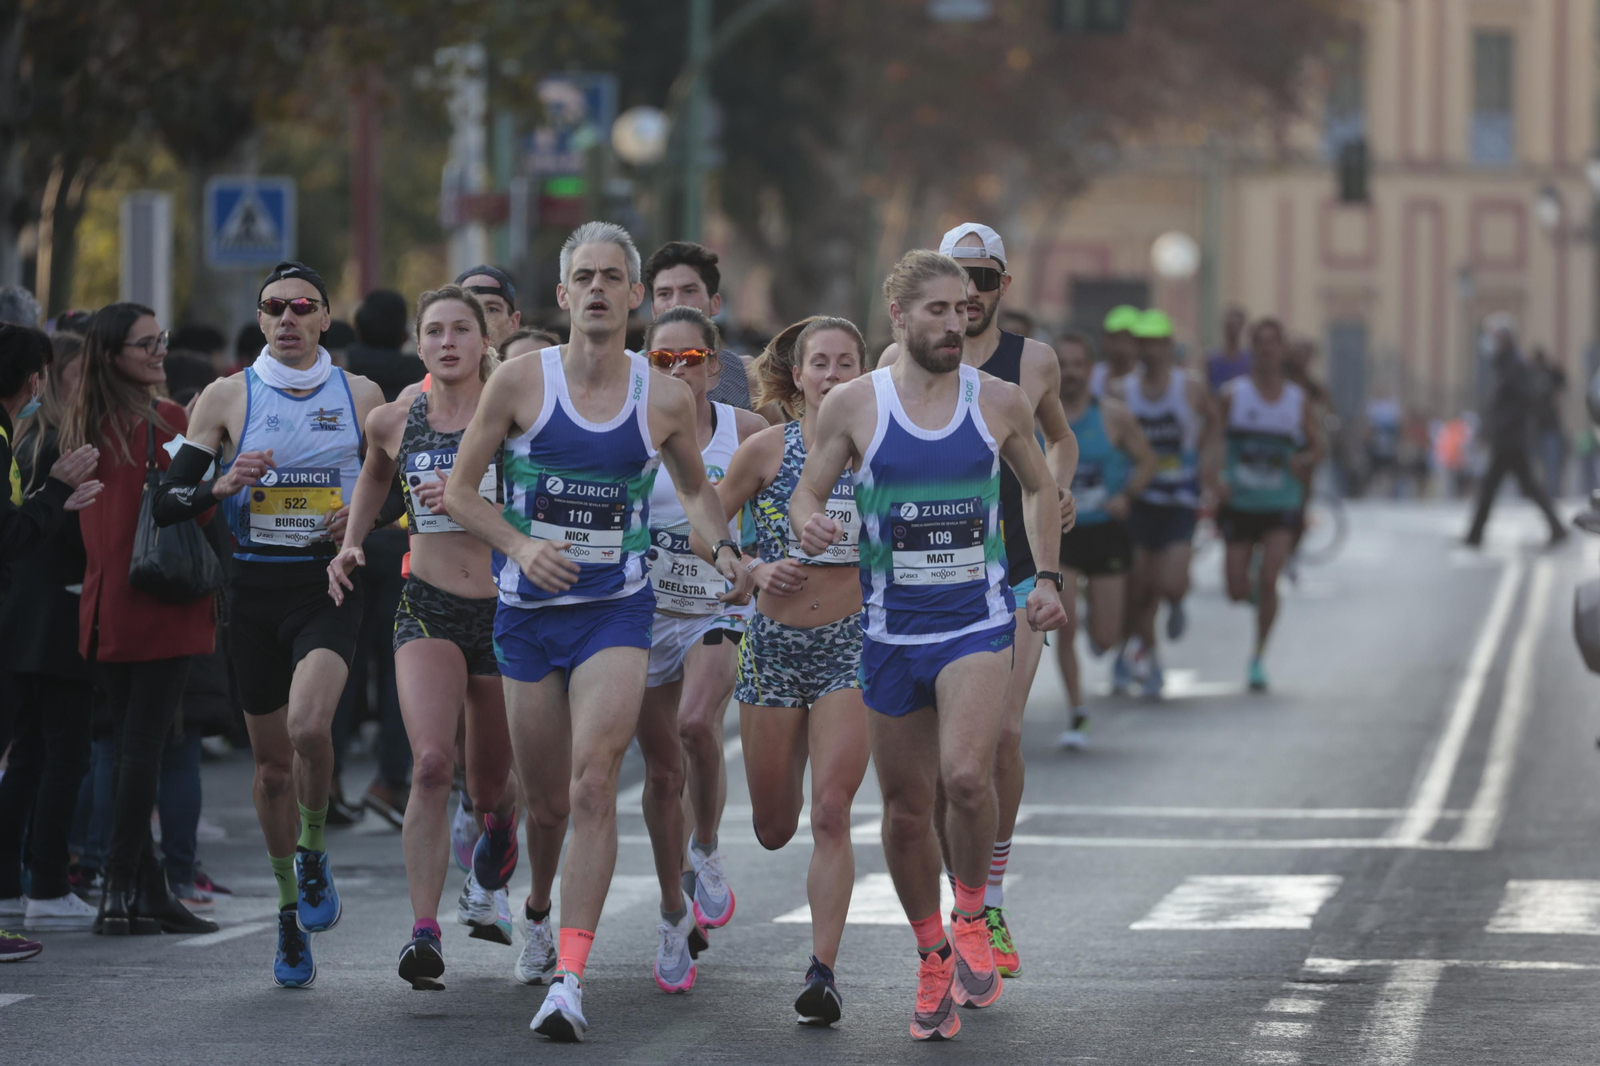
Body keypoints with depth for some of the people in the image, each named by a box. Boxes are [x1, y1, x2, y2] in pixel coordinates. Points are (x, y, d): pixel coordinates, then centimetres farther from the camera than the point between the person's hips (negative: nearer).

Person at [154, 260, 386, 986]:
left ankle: (313, 852, 1)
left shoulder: (361, 396, 4)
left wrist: (364, 512, -6)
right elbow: (166, 502, 1)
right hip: (255, 590, 1)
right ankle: (290, 910, 24)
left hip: (329, 585, -1)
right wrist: (220, 486, -19)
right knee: (271, 760, 7)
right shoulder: (227, 397, 2)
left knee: (307, 726, -26)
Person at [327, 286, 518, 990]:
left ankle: (492, 875, 50)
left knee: (492, 788, 12)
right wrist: (351, 543, 14)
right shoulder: (394, 421, 4)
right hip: (426, 609, 0)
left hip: (504, 609, 0)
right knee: (431, 765, -23)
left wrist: (468, 498, -19)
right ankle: (424, 933, -23)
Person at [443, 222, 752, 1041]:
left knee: (592, 784, -19)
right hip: (529, 610, 1)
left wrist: (724, 550, -1)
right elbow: (458, 490, 1)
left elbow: (695, 490, 18)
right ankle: (540, 907, 45)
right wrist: (519, 545, -15)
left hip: (616, 612, -1)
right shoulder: (521, 380, -5)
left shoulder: (665, 399, -1)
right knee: (544, 800, 11)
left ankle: (570, 977, -23)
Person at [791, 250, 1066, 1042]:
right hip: (890, 628, 1)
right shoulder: (854, 404, -1)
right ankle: (933, 959, 26)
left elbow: (1039, 488, 17)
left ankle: (971, 918, 2)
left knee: (965, 775, -23)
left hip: (977, 621, -1)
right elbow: (807, 493, 6)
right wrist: (807, 525, -17)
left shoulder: (1000, 403, 2)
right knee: (905, 809, 7)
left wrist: (1047, 576, 7)